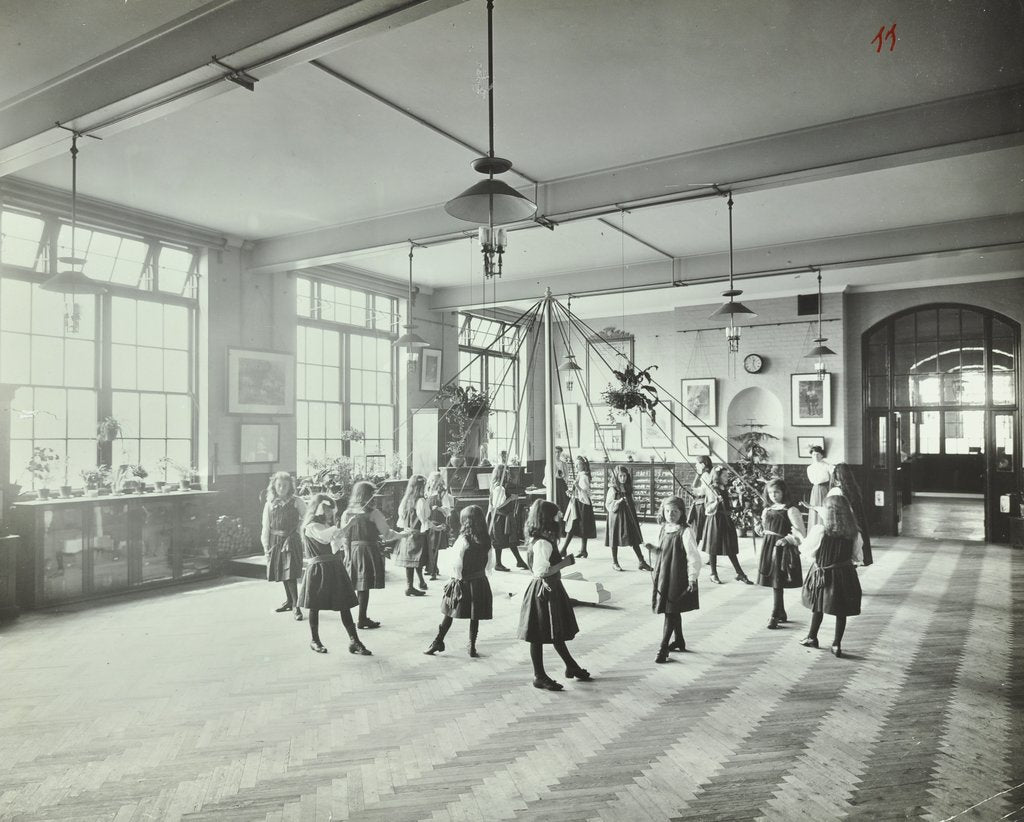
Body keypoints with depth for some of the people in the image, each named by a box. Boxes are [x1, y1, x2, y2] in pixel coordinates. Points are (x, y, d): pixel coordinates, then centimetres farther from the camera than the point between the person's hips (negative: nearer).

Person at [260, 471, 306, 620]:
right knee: (281, 573, 13)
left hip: (291, 541, -4)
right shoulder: (270, 504, 4)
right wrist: (266, 546, 2)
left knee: (290, 574, -11)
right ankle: (289, 601, 28)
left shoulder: (296, 502, -3)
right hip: (275, 541, 4)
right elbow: (266, 526, 6)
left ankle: (296, 605, -7)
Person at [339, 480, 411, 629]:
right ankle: (362, 620, 7)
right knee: (365, 587, 2)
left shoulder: (347, 514, 3)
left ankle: (363, 618, 22)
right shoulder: (373, 513, -10)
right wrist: (403, 534, 8)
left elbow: (344, 537, 6)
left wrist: (347, 553, 15)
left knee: (360, 586, 14)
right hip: (369, 551, -5)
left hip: (353, 551, 5)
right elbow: (387, 534, -7)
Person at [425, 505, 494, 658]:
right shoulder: (487, 541, -2)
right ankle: (472, 647, 14)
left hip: (463, 582, -3)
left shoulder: (463, 539, -15)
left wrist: (458, 578, -1)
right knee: (475, 617, 11)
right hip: (480, 582, 3)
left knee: (449, 613, 9)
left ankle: (438, 642, 16)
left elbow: (457, 564, -14)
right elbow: (490, 565, 5)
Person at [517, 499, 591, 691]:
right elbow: (541, 571, -28)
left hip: (552, 589, 10)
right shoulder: (543, 543, -23)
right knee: (539, 636, 3)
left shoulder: (547, 539, 7)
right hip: (543, 591, -10)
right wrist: (565, 563, -22)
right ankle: (539, 677, 15)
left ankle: (571, 667, 35)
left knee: (556, 633, 22)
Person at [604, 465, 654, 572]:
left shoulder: (628, 488, 8)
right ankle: (614, 562, 18)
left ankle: (641, 562, 9)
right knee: (615, 540, 5)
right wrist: (618, 502, -24)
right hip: (617, 516, -5)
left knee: (635, 540, 5)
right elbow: (608, 506, -11)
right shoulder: (613, 489, -9)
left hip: (629, 516, 5)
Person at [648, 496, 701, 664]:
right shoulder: (664, 529, 7)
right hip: (663, 575, 7)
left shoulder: (685, 532, -16)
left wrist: (692, 578, -18)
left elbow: (693, 557, -17)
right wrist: (654, 548, 0)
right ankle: (679, 640, 36)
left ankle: (664, 648, 0)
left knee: (671, 612, -5)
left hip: (678, 577, -7)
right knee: (673, 611, 19)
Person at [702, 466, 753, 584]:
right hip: (715, 521, -6)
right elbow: (709, 509, -14)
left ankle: (740, 573, 13)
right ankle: (713, 574, 14)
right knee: (714, 549, 3)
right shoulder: (710, 489, -10)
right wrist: (717, 501, -28)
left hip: (726, 520, 6)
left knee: (731, 549, 9)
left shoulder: (725, 489, 10)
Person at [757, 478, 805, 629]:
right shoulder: (767, 509, 11)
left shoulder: (790, 510, -10)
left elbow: (799, 533, -13)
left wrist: (786, 540, -22)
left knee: (777, 583, -6)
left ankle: (774, 616, 1)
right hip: (768, 546, 7)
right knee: (773, 582, 11)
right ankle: (782, 613, 25)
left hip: (782, 549, -7)